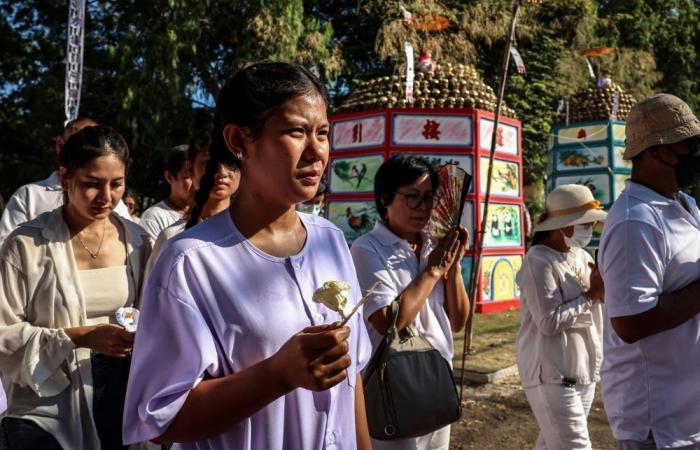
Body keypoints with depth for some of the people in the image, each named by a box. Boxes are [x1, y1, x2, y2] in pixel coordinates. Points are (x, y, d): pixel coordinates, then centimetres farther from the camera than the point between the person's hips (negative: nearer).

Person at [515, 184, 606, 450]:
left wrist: (606, 287, -7)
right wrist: (592, 293, -16)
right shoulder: (538, 261, -16)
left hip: (583, 371, 8)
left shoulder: (582, 256, 10)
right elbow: (550, 322, -22)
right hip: (553, 375, -8)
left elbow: (595, 308, 12)